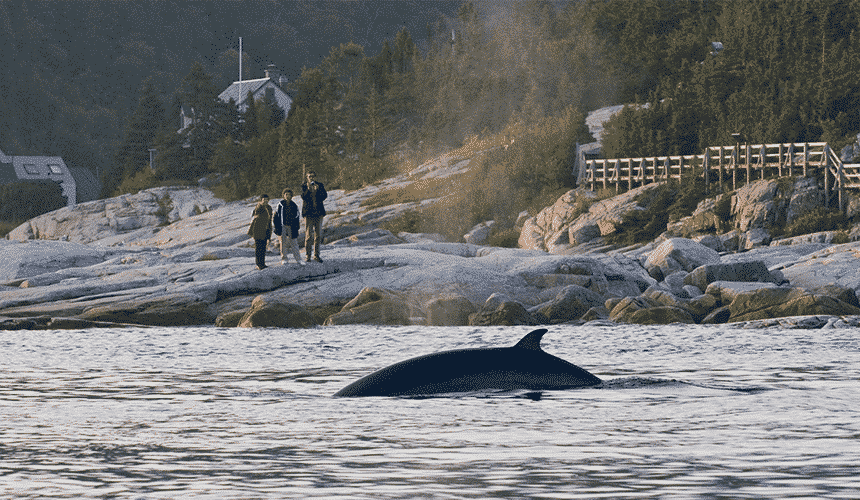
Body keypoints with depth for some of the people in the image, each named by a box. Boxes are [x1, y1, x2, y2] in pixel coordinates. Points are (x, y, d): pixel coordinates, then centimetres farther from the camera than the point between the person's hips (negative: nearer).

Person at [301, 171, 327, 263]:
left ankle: (316, 255, 13)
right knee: (308, 235, -4)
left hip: (318, 213, 2)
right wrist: (308, 189, -25)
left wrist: (318, 190, -18)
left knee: (318, 234, 5)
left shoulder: (320, 185, 8)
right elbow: (303, 197, -10)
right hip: (308, 213, -2)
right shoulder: (304, 186, 3)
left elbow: (324, 196, -3)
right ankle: (307, 255, 2)